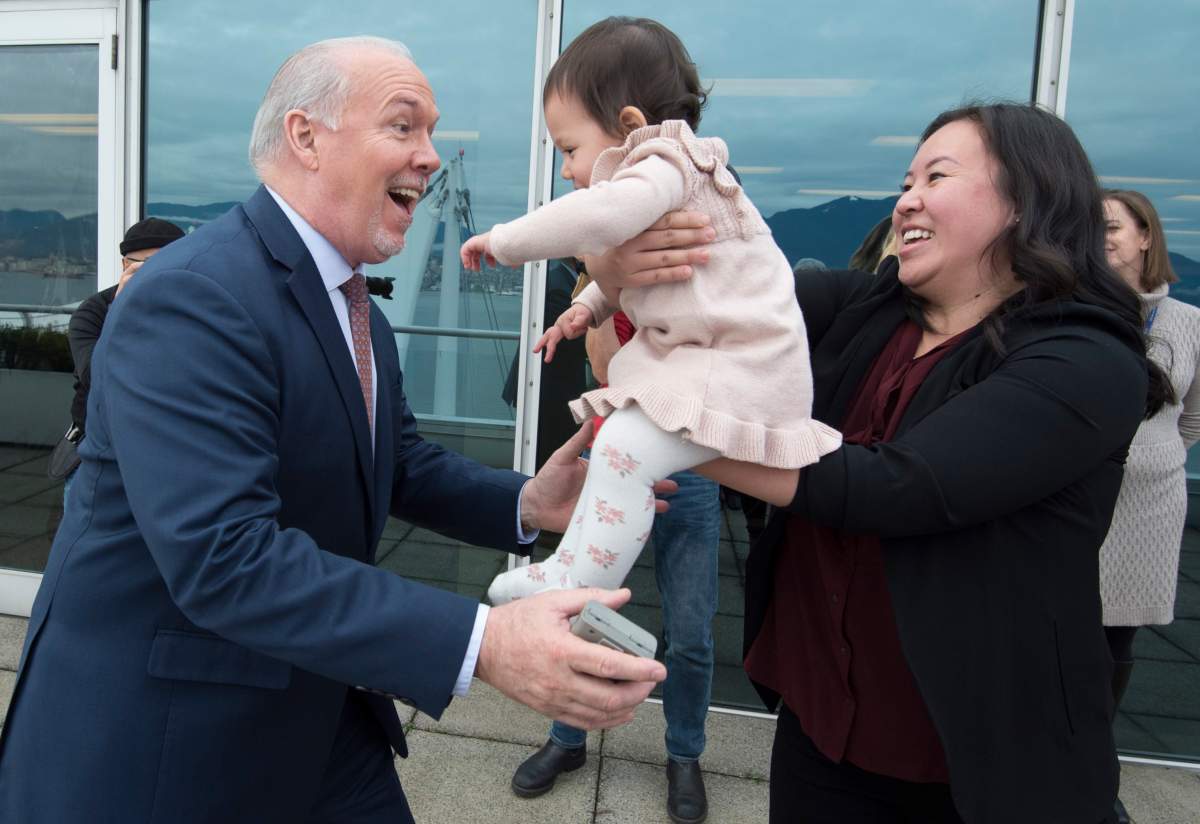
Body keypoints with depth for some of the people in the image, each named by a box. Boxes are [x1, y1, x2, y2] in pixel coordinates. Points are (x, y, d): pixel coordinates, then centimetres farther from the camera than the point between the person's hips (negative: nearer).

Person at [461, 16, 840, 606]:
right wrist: (588, 306, 9)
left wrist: (504, 240, -22)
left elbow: (602, 215, -34)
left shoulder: (665, 164, -13)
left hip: (741, 368, -11)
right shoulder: (666, 174, 19)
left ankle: (574, 583, -12)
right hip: (693, 357, 11)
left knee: (625, 446, -22)